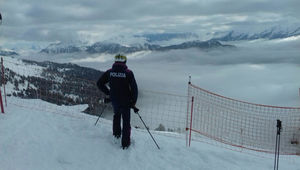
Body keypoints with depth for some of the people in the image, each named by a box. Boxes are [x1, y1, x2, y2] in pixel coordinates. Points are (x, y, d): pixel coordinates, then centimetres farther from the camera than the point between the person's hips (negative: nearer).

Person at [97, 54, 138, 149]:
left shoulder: (109, 72, -5)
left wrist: (108, 93, 10)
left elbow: (99, 83, 2)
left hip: (114, 101, 3)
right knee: (126, 121, 10)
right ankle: (125, 143, 16)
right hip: (125, 101, -3)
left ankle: (116, 134, 42)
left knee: (116, 115, 31)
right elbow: (134, 88, -16)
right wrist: (133, 102, -6)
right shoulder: (128, 73, -15)